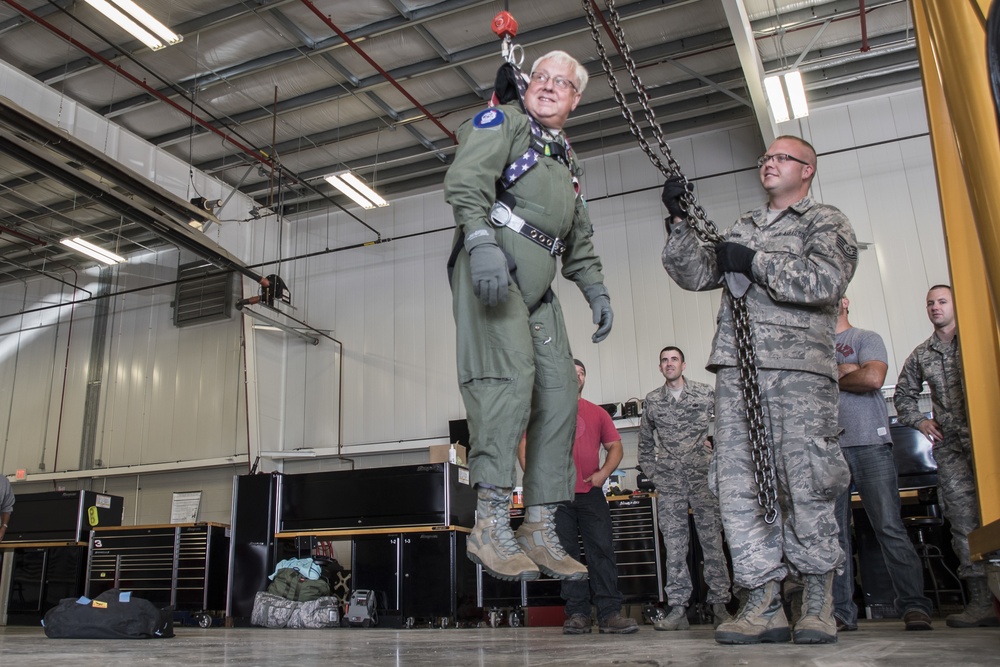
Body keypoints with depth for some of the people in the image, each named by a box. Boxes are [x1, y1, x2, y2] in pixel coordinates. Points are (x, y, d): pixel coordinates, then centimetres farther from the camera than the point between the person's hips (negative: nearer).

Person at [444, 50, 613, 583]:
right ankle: (490, 524, -22)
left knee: (559, 395, -1)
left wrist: (595, 288, 17)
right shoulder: (504, 121, 9)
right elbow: (465, 179, -10)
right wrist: (481, 241, -26)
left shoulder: (566, 160, 32)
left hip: (537, 285, 8)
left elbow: (580, 238, 32)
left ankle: (540, 530, 3)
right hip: (491, 269, -8)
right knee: (510, 376, -24)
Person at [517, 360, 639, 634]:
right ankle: (577, 614, 5)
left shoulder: (597, 413, 17)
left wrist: (604, 472, -2)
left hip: (591, 493, 1)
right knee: (567, 553, 1)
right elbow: (525, 444, 7)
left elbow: (615, 447, 16)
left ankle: (610, 613, -6)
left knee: (602, 549, -6)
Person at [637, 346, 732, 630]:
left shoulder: (705, 393, 5)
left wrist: (714, 444, -1)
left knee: (712, 540, -1)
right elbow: (645, 441, 17)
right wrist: (651, 472, 10)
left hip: (703, 478, -1)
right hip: (669, 483, 2)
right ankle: (678, 609, 2)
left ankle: (720, 604, 6)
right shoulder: (652, 400, 11)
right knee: (674, 545, 0)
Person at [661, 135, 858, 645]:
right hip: (737, 371, 5)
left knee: (803, 487, -7)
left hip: (800, 370, -4)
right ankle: (763, 605, 1)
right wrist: (680, 221, 5)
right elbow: (695, 273, 17)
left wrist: (754, 261, -5)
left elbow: (825, 281, -9)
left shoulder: (827, 223, 11)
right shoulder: (742, 228, 27)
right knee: (739, 486, -3)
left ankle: (817, 604, 7)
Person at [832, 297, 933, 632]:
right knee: (834, 533, 0)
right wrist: (845, 371, -3)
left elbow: (873, 378, -9)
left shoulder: (866, 338, 10)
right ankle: (841, 612, 3)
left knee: (890, 527, -7)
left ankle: (914, 605, -2)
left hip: (869, 444, -3)